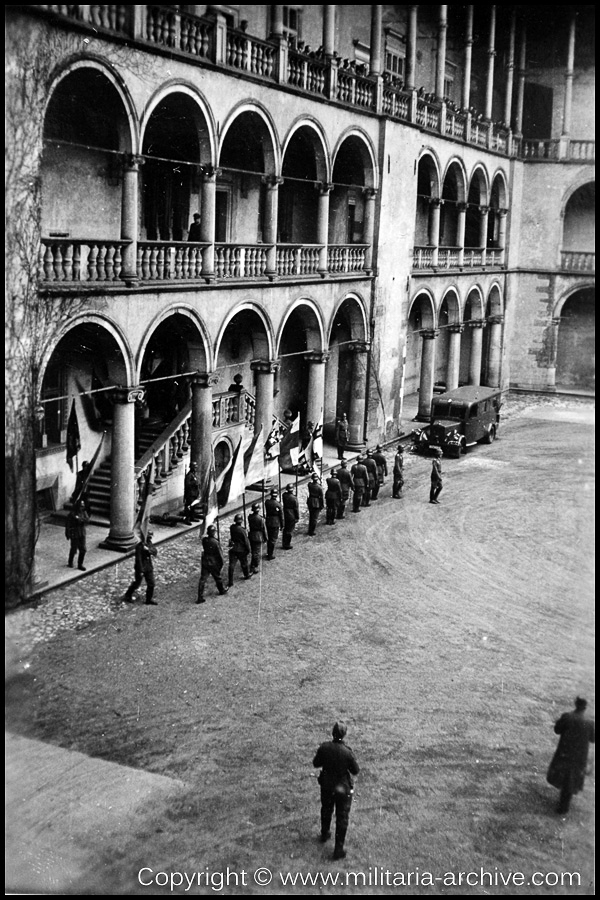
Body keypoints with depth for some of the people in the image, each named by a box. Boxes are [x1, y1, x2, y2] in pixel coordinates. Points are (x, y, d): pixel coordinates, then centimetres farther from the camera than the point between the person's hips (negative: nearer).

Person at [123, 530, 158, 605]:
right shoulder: (139, 546, -21)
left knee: (151, 584, 8)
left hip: (149, 568, 7)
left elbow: (155, 551, -9)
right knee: (137, 583, 8)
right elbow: (138, 559, -22)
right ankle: (128, 596, 29)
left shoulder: (149, 544, 3)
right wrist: (141, 571, -21)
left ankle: (149, 599, 22)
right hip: (141, 568, -7)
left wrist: (149, 550, -29)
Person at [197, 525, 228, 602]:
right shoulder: (216, 542, -23)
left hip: (204, 562, 4)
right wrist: (222, 565, -3)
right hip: (214, 564, -4)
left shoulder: (204, 540, -8)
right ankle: (222, 590, 44)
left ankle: (200, 597, 3)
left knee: (203, 579, 5)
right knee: (218, 577, 20)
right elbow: (220, 554, -16)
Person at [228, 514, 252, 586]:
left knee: (231, 565, 5)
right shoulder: (242, 530, -23)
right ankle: (247, 575, 44)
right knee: (244, 563, 21)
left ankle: (230, 582, 5)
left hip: (232, 549, 3)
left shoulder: (231, 527, -10)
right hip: (241, 550, -3)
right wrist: (248, 549, -2)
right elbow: (246, 541, -15)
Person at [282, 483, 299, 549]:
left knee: (285, 529, 18)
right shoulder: (293, 498, -22)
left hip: (285, 515, 6)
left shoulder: (284, 495, -8)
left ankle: (284, 544, 27)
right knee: (290, 531, 6)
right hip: (292, 516, -6)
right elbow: (296, 509, -15)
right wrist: (297, 517, -4)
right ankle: (287, 545, 13)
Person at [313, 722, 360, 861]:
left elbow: (316, 764, -4)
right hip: (343, 789, -4)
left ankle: (325, 834, 51)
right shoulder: (347, 752, -29)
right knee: (342, 818, 11)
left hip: (326, 785, 4)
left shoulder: (324, 747, -19)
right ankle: (338, 849, 16)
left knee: (326, 810, 29)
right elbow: (355, 771, -15)